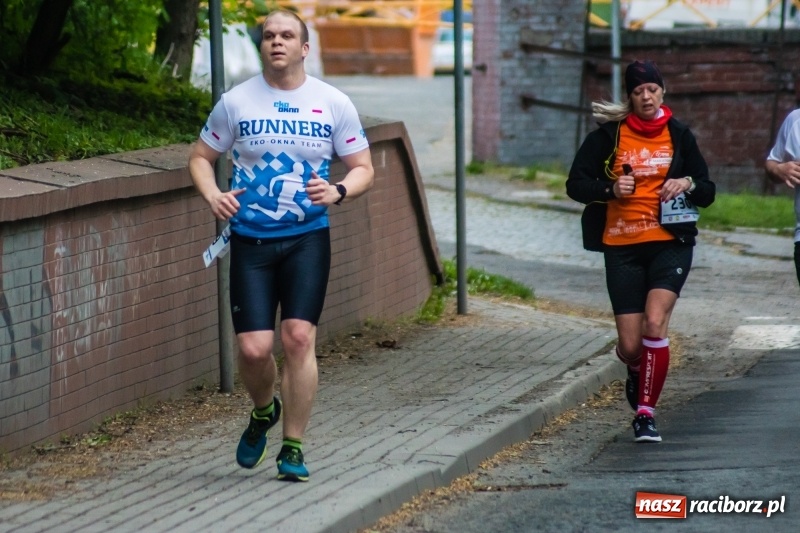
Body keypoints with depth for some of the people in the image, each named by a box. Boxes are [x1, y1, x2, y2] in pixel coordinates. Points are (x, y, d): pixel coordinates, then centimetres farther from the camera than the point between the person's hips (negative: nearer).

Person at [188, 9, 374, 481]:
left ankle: (293, 448, 0)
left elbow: (364, 169, 8)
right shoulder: (235, 102, 4)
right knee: (254, 348, -8)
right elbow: (201, 157, 13)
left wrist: (338, 191, -14)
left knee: (298, 336, -13)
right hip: (250, 241, 0)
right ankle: (263, 411, 26)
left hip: (307, 237, 0)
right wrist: (213, 195, -8)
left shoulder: (333, 104, 3)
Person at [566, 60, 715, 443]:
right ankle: (637, 372, 37)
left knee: (655, 321, -21)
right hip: (622, 246, 0)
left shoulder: (679, 136, 8)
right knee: (630, 346, -2)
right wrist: (610, 189, -16)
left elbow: (707, 193, 12)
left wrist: (689, 184, -10)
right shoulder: (609, 135, 2)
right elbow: (575, 184, 2)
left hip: (670, 242, 0)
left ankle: (645, 414, -12)